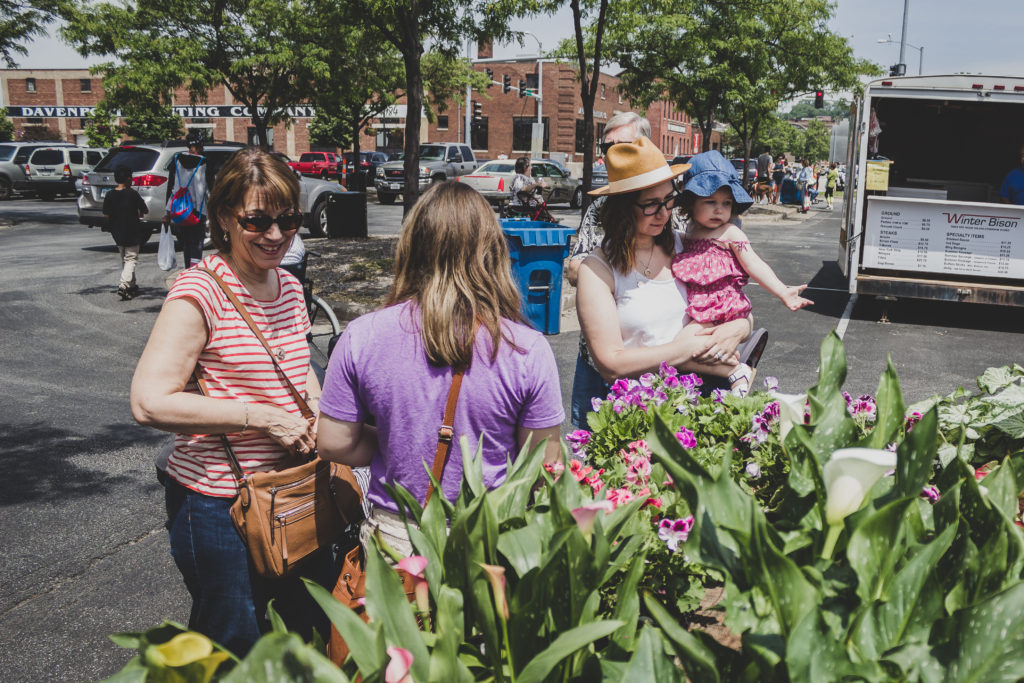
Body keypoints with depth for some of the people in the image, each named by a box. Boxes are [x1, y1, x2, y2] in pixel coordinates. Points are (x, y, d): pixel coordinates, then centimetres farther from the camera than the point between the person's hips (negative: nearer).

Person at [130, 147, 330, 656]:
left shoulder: (290, 288, 7)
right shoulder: (200, 293, -16)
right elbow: (149, 402, -23)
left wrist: (313, 398, 2)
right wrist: (261, 417, -23)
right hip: (217, 502, -7)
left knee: (314, 628, 19)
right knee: (236, 651, 8)